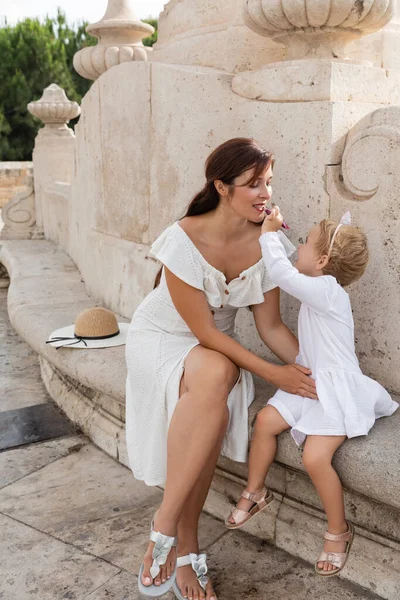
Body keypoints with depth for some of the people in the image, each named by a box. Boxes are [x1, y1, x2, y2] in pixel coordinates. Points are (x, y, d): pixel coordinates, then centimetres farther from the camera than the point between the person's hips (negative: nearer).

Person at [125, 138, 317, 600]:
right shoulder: (183, 240, -24)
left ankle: (179, 545, -13)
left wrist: (312, 372, -14)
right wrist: (271, 373, -25)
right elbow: (203, 330, -22)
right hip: (161, 339, -4)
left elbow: (270, 326, -2)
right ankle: (179, 542, -26)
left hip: (217, 348, 4)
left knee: (213, 413, -31)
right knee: (215, 375, -37)